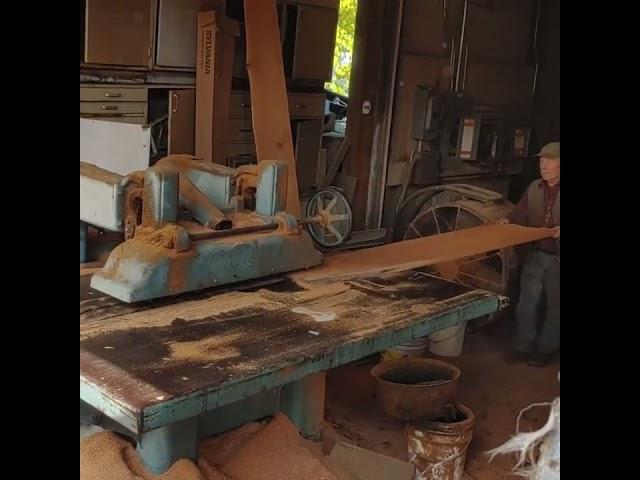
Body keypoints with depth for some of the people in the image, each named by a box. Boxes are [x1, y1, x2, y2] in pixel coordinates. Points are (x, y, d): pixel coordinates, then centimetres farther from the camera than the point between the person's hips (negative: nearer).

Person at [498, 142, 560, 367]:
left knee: (555, 307, 10)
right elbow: (521, 214, 7)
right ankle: (524, 347, 23)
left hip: (556, 259, -4)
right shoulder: (534, 188, 5)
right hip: (536, 255, 5)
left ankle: (546, 349, 25)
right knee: (526, 304, 9)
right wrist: (508, 220, -12)